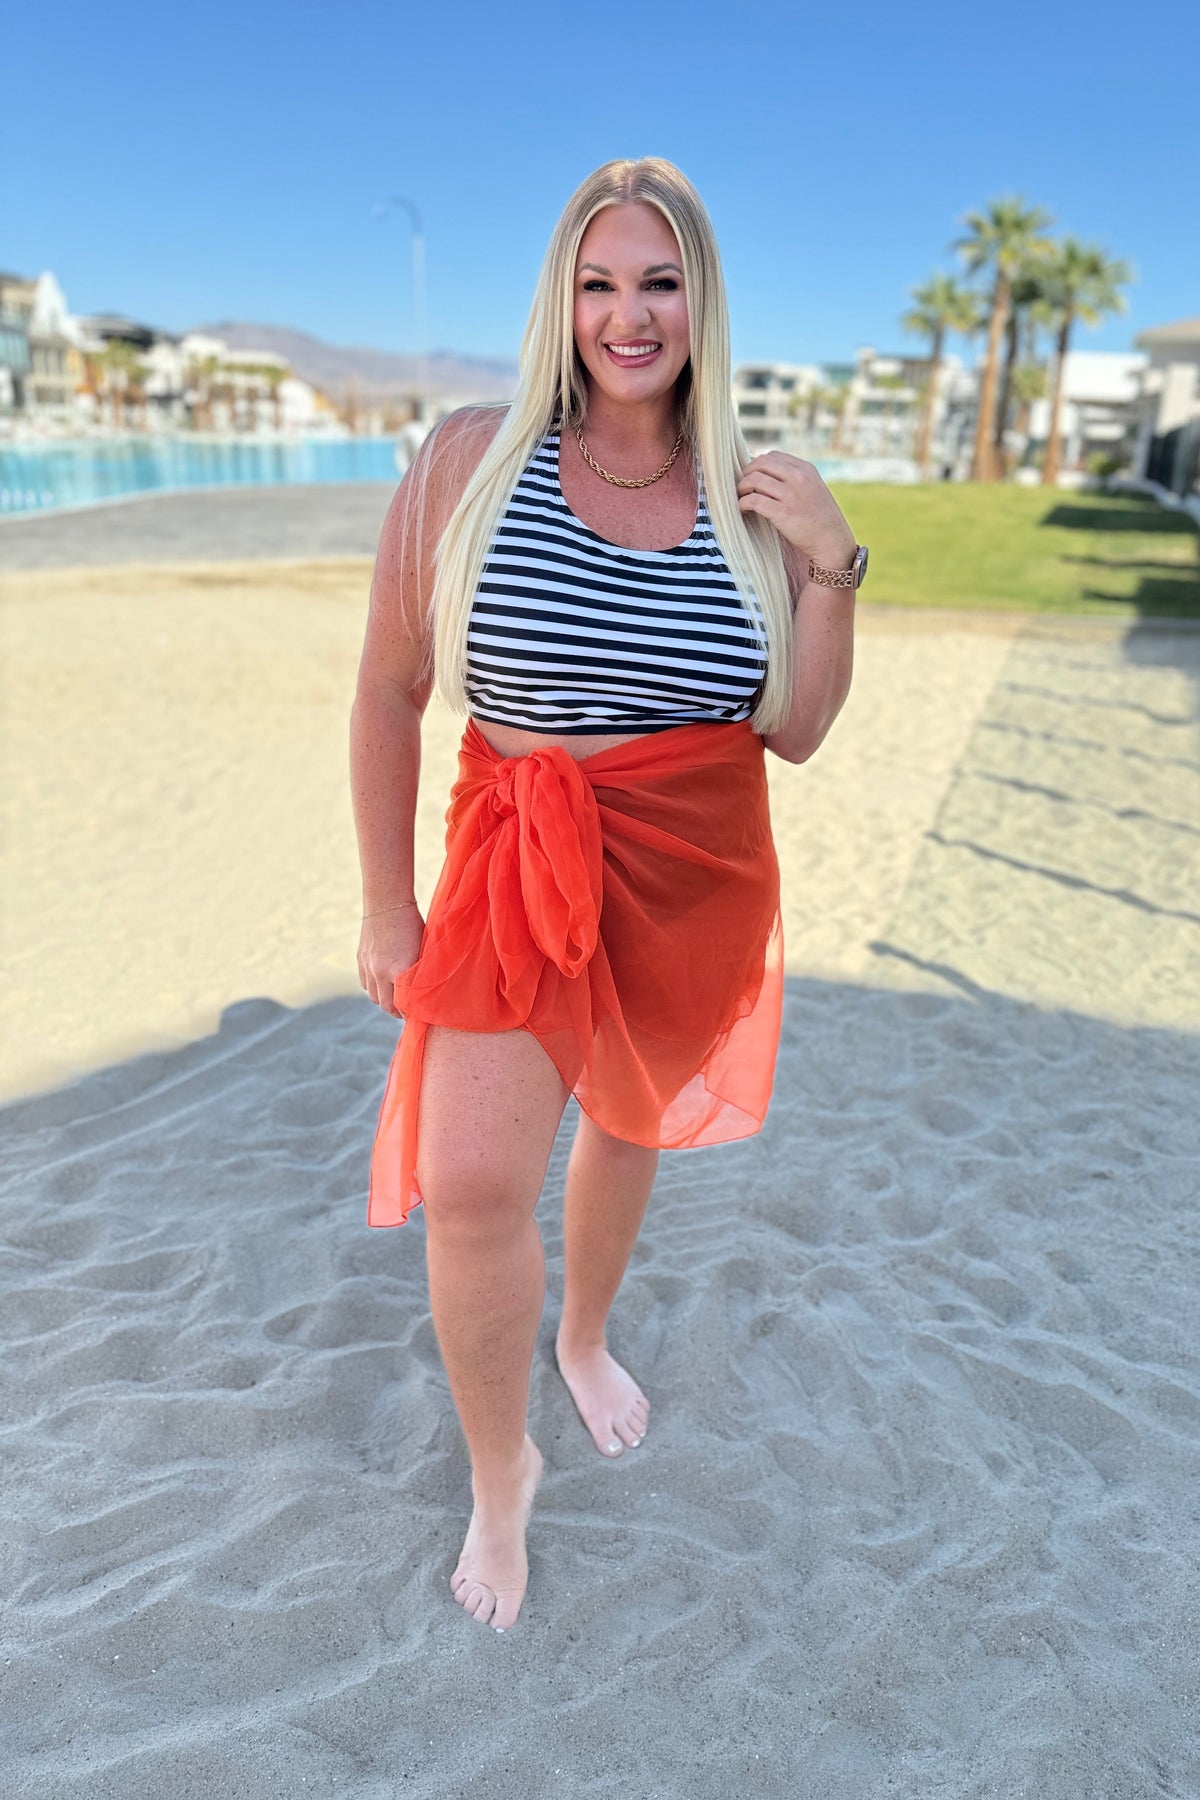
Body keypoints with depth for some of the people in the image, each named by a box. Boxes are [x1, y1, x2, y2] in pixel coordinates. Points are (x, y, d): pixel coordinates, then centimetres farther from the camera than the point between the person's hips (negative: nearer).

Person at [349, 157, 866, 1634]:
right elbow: (389, 689, -5)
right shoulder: (474, 457, -8)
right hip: (517, 867, -2)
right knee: (473, 1183, -10)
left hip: (700, 883, 3)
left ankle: (585, 1338, 51)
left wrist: (830, 566, -12)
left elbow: (796, 732, 1)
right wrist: (386, 901, -4)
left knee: (633, 1120, 20)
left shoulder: (749, 494, -1)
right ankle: (500, 1478, 19)